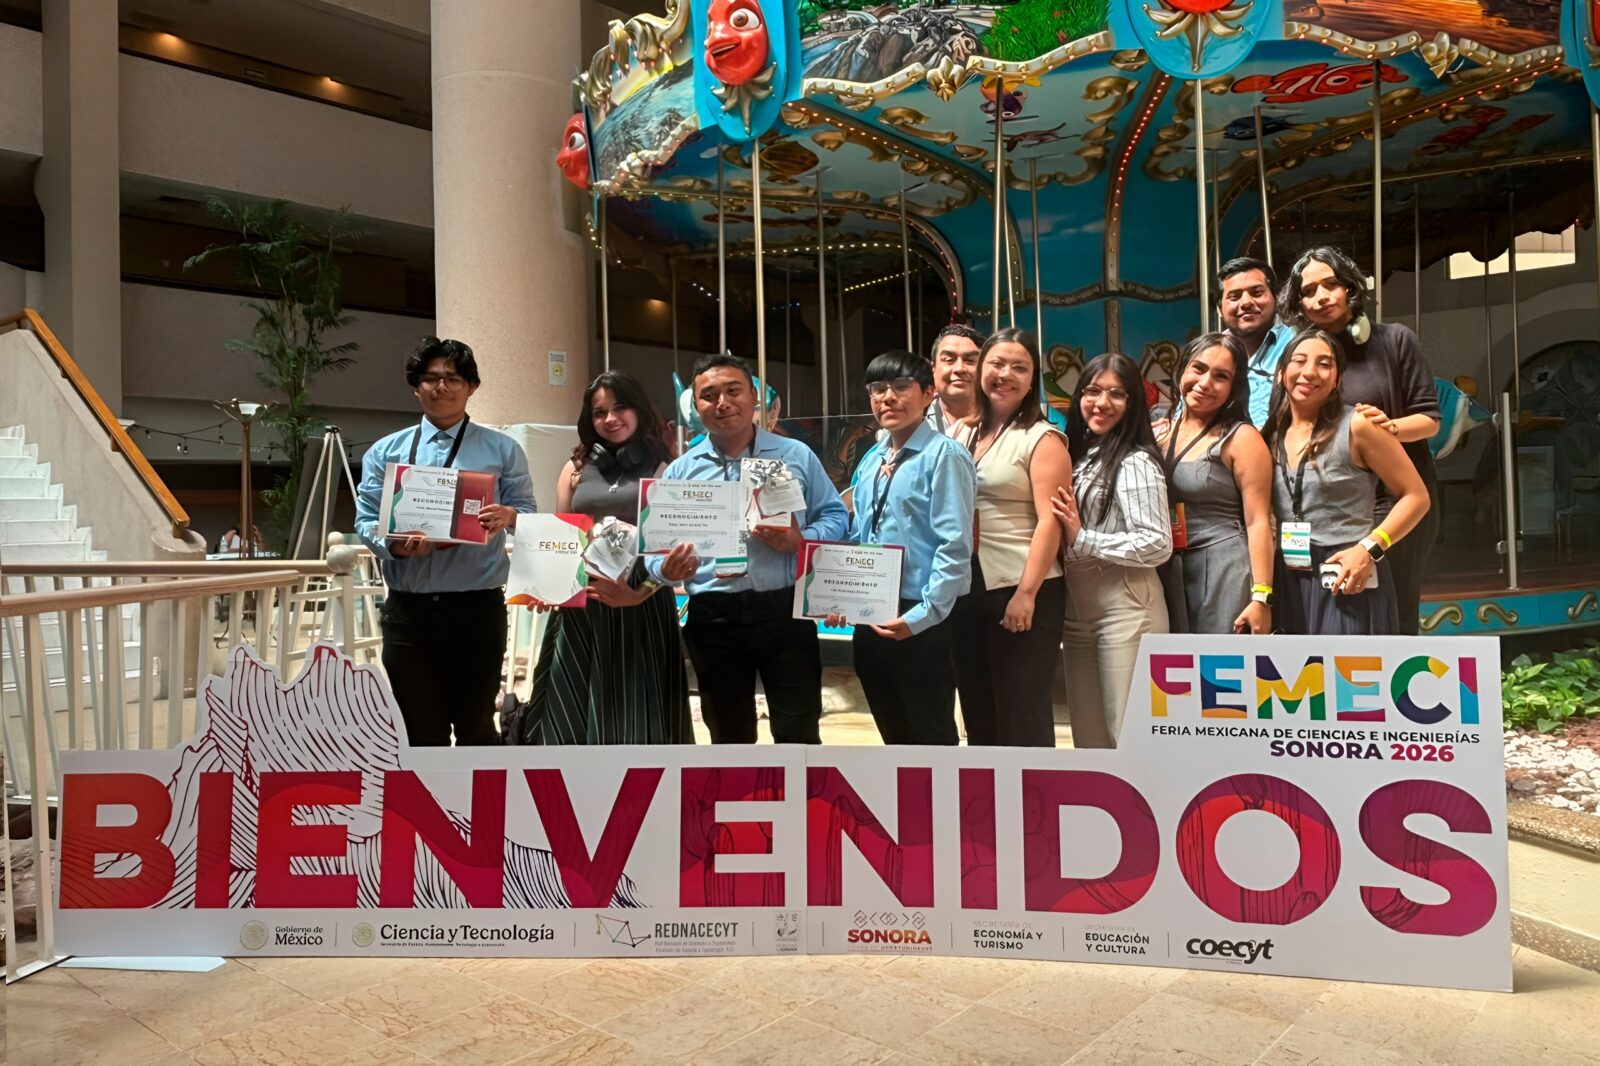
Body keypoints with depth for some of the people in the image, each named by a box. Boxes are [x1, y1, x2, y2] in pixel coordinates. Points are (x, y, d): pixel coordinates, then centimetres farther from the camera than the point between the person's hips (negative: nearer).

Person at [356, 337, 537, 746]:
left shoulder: (502, 450, 7)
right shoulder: (385, 452, 9)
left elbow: (529, 514, 1)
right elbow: (366, 520, 3)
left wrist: (507, 517, -23)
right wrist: (393, 544, -20)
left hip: (478, 608, -1)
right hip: (409, 610, 1)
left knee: (476, 726, 8)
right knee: (420, 732, 9)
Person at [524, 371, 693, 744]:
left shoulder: (663, 470, 1)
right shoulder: (577, 469, 12)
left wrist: (641, 591, -20)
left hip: (644, 604, -3)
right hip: (581, 605, 3)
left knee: (637, 713, 3)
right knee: (570, 713, 5)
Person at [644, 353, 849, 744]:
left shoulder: (797, 456, 5)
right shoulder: (680, 471, 8)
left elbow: (835, 516, 5)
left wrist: (800, 541, -16)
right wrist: (667, 568, -18)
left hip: (786, 611, -2)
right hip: (714, 619, 2)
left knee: (798, 732, 2)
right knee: (729, 736, 14)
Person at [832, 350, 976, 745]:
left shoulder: (943, 456, -11)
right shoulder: (869, 460, 11)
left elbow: (955, 546, -17)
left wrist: (923, 615, -20)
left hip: (919, 622, -7)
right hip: (869, 616, 7)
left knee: (931, 735, 6)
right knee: (895, 736, 19)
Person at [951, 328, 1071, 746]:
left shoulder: (1042, 438, -6)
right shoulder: (966, 435, 13)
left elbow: (1050, 521, -13)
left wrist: (1026, 592, -20)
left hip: (1021, 591, -7)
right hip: (968, 590, 7)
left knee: (1024, 713, 2)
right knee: (978, 709, 17)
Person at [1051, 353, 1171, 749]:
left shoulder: (1135, 462, -10)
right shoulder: (1075, 456, 12)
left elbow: (1158, 544, -16)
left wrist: (1082, 539, -16)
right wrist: (1065, 531, -1)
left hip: (1125, 608, -7)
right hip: (1076, 607, 7)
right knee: (1088, 733, 16)